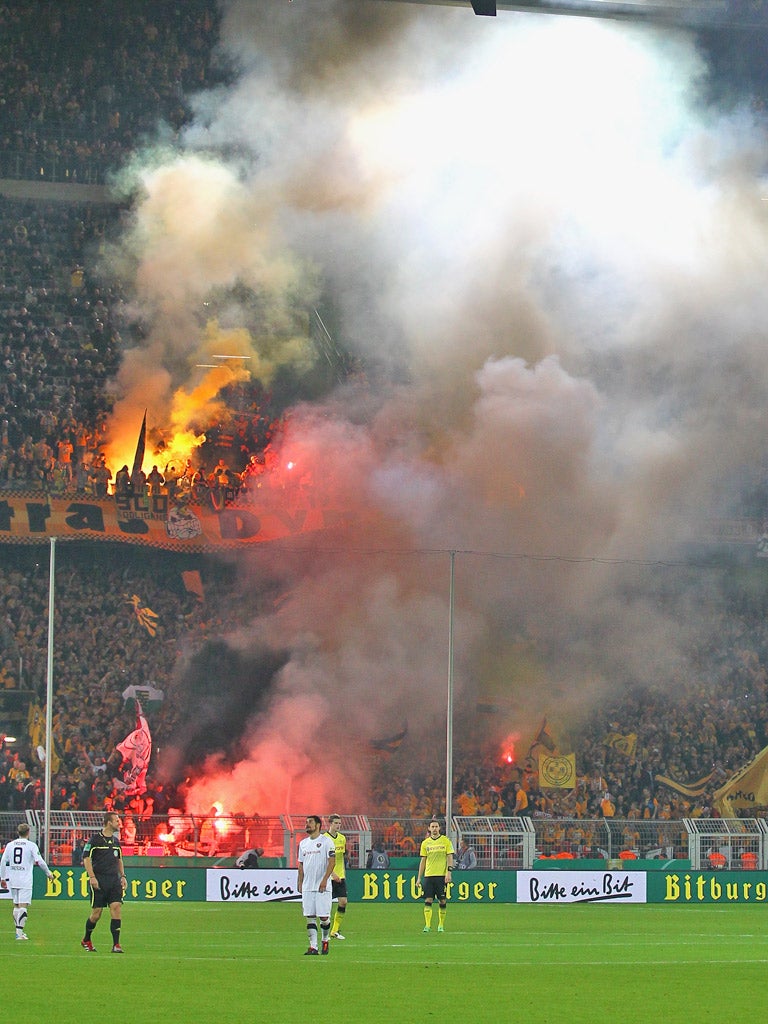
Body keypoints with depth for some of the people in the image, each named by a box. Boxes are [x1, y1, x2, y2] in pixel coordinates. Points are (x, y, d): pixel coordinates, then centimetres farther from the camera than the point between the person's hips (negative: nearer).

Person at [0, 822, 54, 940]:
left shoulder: (10, 845, 7)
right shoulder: (31, 845, -4)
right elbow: (39, 861, -8)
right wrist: (48, 872, 7)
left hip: (12, 879, 4)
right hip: (25, 880, -4)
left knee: (16, 905, 15)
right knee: (23, 906, -6)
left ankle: (18, 930, 19)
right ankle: (20, 932, -14)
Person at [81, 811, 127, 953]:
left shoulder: (116, 841, 14)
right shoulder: (95, 839, -5)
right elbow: (86, 859, -6)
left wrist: (122, 876, 16)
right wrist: (92, 877, -14)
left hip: (114, 880, 5)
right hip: (99, 880, -5)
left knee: (116, 907, -9)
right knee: (96, 912, -1)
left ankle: (116, 944, -9)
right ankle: (86, 940, 23)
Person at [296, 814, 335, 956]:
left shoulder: (326, 841, -4)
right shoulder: (303, 843, 15)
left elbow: (332, 862, -9)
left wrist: (324, 879, -18)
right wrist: (299, 883, 11)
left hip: (322, 887, -5)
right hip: (307, 886, 5)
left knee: (324, 916, -5)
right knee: (310, 917, 1)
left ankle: (325, 940, 18)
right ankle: (313, 947, 1)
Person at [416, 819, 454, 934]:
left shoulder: (446, 841, 2)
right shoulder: (425, 843, 9)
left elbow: (450, 857, 0)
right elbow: (423, 861, 11)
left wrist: (449, 872, -12)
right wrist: (419, 878, 7)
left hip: (442, 875, -2)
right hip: (428, 875, 2)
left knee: (442, 901, 1)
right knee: (428, 901, -7)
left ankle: (441, 925, 12)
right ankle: (427, 925, -9)